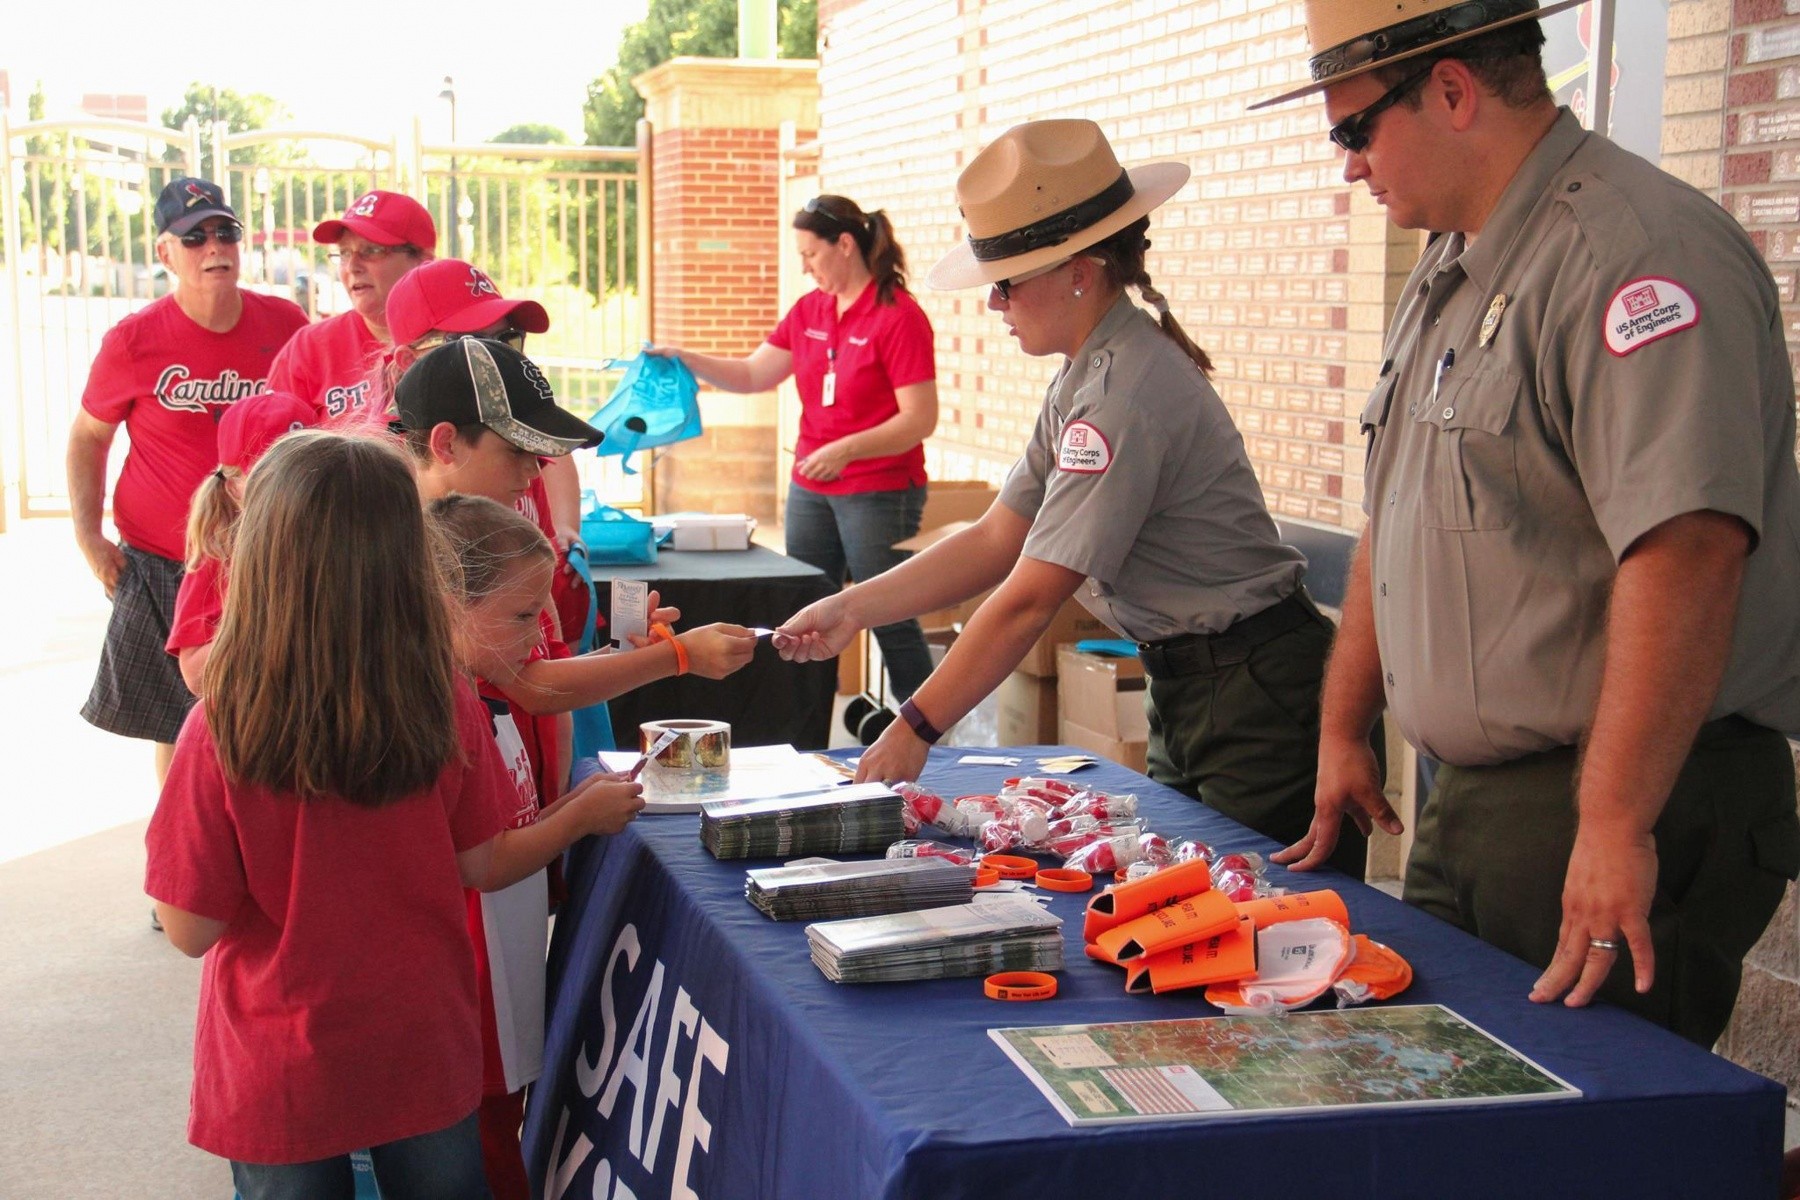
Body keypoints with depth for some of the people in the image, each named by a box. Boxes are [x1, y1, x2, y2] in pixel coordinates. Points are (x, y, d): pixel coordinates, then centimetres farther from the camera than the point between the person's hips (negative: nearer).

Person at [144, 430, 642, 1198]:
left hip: (279, 1077, -2)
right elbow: (484, 869, -3)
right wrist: (584, 815, 14)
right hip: (425, 1055, 2)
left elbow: (191, 929, -15)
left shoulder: (222, 732, -22)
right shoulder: (447, 707, -15)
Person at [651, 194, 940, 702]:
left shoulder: (898, 316, -12)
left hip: (880, 492, -7)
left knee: (891, 621, -4)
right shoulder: (808, 310, 10)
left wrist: (847, 449, -25)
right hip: (810, 489, 8)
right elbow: (753, 375, 15)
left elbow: (920, 419, -17)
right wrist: (685, 359, 2)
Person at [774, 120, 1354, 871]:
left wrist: (916, 728, -17)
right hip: (1187, 693, 10)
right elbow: (996, 542, 9)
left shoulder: (1126, 393, -23)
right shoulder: (1087, 377, 8)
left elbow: (1031, 598, -23)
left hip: (1255, 699, -10)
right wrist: (852, 608, 0)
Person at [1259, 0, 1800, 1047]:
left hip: (1637, 806, -9)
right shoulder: (1451, 275, 16)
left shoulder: (1636, 253, -18)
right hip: (1467, 803, 9)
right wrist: (1344, 729, 24)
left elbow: (1686, 549, -28)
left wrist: (1613, 826, -31)